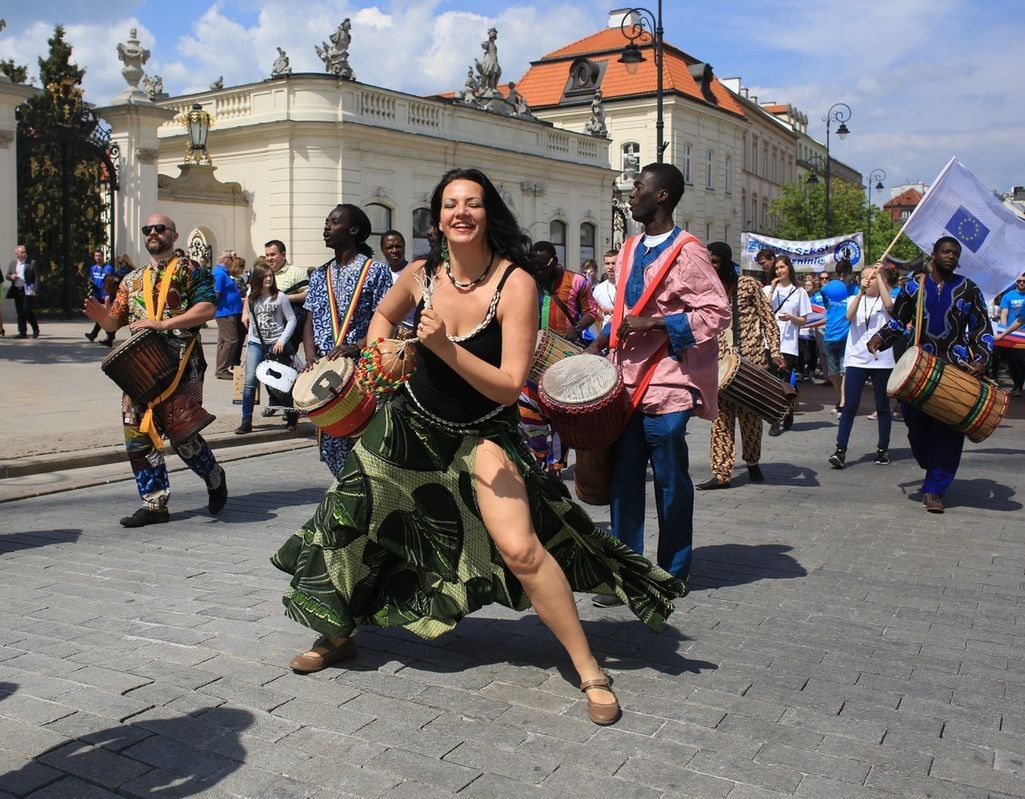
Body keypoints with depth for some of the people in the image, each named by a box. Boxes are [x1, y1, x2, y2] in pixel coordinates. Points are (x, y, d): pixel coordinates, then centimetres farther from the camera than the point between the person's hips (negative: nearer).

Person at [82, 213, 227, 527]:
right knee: (137, 434, 0)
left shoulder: (189, 269, 2)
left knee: (182, 435, -6)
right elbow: (114, 322, 17)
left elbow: (207, 309, -12)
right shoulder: (132, 280, 19)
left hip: (180, 366, -6)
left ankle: (215, 480, 21)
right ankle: (154, 504, 10)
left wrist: (162, 324, -19)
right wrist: (98, 312, -6)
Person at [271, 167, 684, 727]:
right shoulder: (422, 273, -7)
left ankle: (590, 672, -4)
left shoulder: (516, 283, -20)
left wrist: (447, 346, -35)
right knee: (346, 518, 9)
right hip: (411, 424, 5)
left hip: (482, 435, -5)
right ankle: (337, 635, 37)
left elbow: (508, 387, -25)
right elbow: (383, 317, 17)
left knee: (520, 548, -21)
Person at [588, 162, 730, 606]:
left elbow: (718, 312, -12)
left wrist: (655, 324, -18)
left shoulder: (687, 252, -8)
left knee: (671, 482, 5)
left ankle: (673, 574, 20)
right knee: (624, 479, 7)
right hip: (627, 380, 7)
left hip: (667, 384, -7)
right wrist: (600, 344, 11)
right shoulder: (629, 252, 15)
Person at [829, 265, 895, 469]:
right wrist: (861, 291, -20)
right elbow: (849, 316, -11)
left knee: (882, 406, 7)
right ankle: (840, 450, -8)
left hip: (881, 360, -1)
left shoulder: (885, 300, 5)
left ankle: (883, 448, 19)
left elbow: (889, 304, -20)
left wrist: (879, 275, -16)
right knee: (850, 406, -5)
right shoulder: (855, 299, 10)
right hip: (856, 360, 1)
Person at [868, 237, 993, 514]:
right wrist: (880, 338, -3)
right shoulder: (913, 288, 9)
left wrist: (982, 360, -8)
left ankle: (935, 489, 1)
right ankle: (935, 471, 28)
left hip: (957, 370, -1)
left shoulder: (968, 290, 7)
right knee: (916, 424, 0)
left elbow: (983, 330, 7)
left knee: (949, 431, -6)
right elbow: (898, 323, 16)